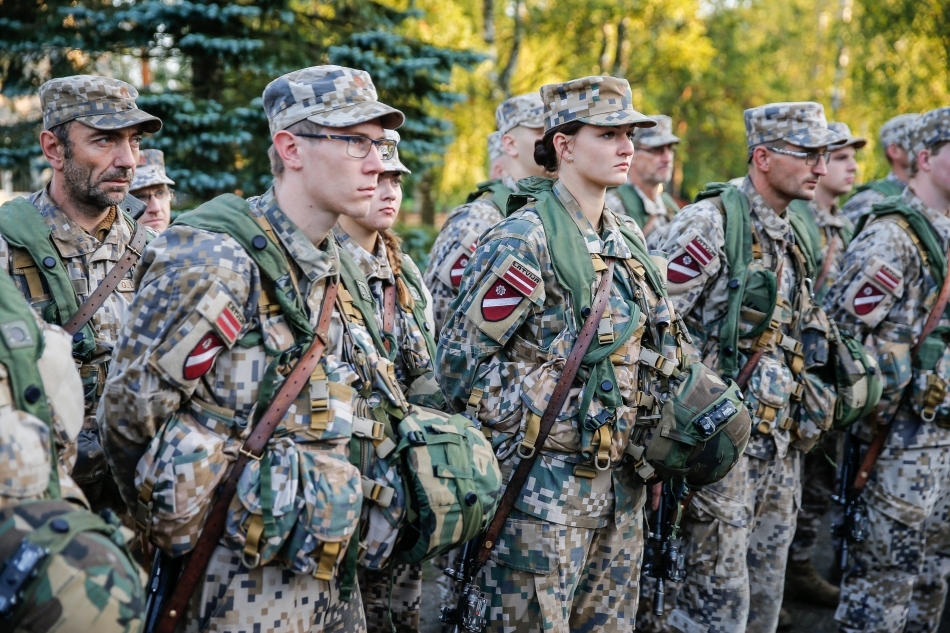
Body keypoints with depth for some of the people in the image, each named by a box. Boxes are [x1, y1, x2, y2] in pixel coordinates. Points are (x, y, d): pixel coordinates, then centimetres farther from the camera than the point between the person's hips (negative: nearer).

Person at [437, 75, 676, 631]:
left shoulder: (629, 238, 11)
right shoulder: (526, 240, -14)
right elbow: (459, 362, -13)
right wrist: (519, 440, -7)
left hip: (620, 485, 8)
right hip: (546, 485, -7)